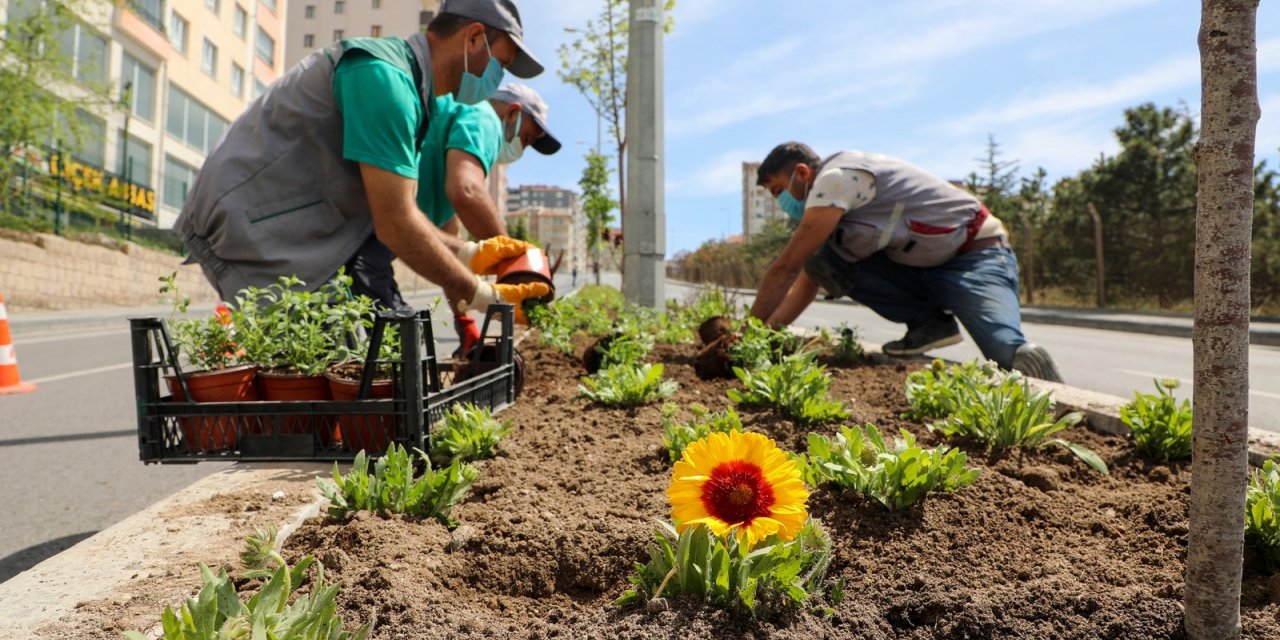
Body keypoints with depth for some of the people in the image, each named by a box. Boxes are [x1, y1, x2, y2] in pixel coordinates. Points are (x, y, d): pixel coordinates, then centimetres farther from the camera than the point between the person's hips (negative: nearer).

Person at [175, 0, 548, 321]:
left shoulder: (403, 83, 12)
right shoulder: (385, 74, -19)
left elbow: (394, 212, 15)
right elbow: (396, 225, -22)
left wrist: (470, 254, 10)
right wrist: (481, 296, -13)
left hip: (297, 237, 10)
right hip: (250, 230, -10)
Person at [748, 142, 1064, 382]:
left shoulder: (835, 178, -16)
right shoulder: (825, 207, 15)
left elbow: (786, 268, -16)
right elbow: (806, 282, 17)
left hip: (976, 255, -10)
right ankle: (927, 322, -3)